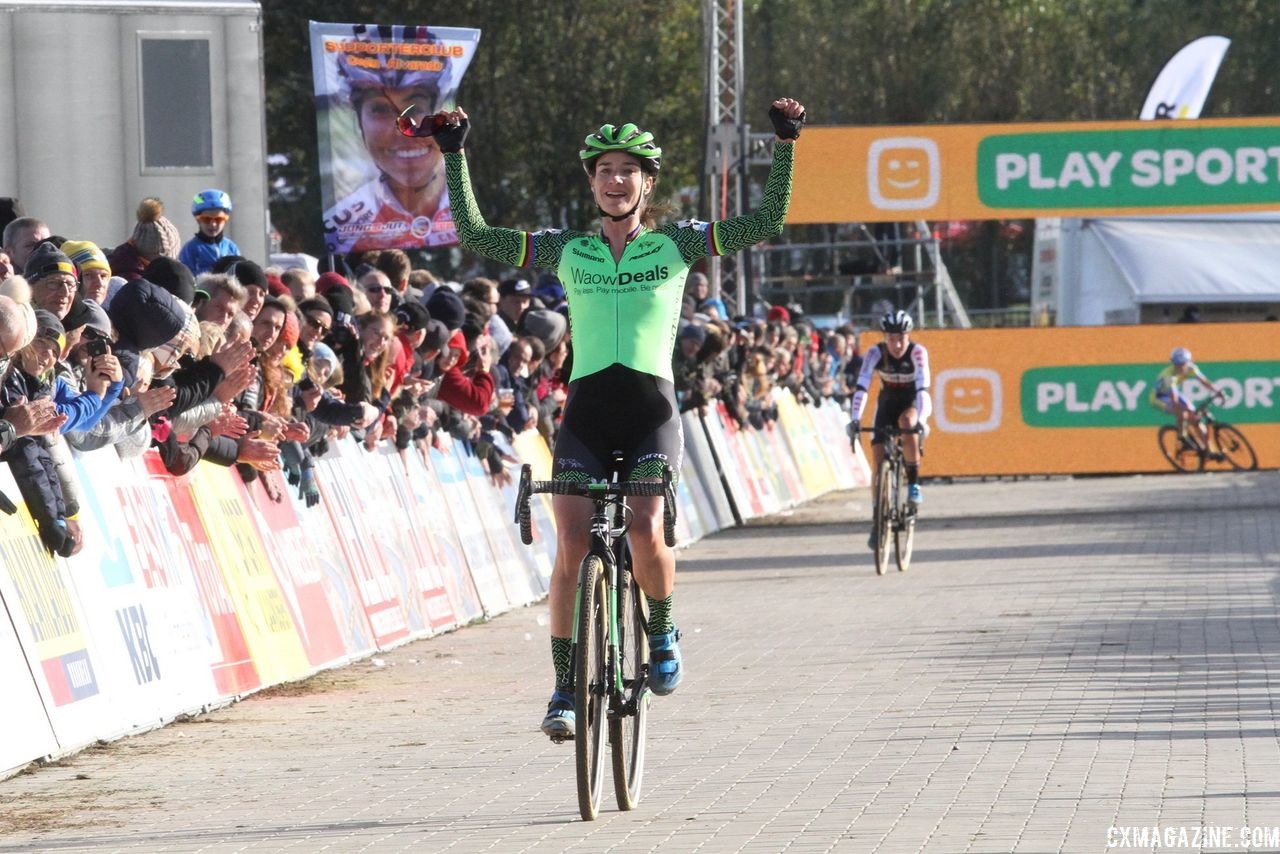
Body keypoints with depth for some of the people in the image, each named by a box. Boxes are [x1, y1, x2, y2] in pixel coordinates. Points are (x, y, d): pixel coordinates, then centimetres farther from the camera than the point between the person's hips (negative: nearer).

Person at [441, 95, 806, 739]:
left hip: (652, 413, -1)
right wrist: (454, 155, 5)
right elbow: (473, 234, 10)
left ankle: (662, 631, 8)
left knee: (645, 531, -22)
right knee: (571, 547, -12)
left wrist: (784, 145, -6)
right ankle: (564, 686, -2)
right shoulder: (565, 250, 10)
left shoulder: (676, 244, 7)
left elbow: (767, 221, 1)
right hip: (585, 413, 1)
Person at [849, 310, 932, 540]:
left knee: (906, 421, -38)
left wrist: (921, 419, -49)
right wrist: (855, 418, -41)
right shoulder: (876, 353, -21)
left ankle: (914, 483, -24)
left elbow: (923, 386, -36)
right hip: (888, 402, 2)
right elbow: (862, 386, -28)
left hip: (914, 402, -2)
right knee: (879, 460, -9)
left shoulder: (917, 352, -26)